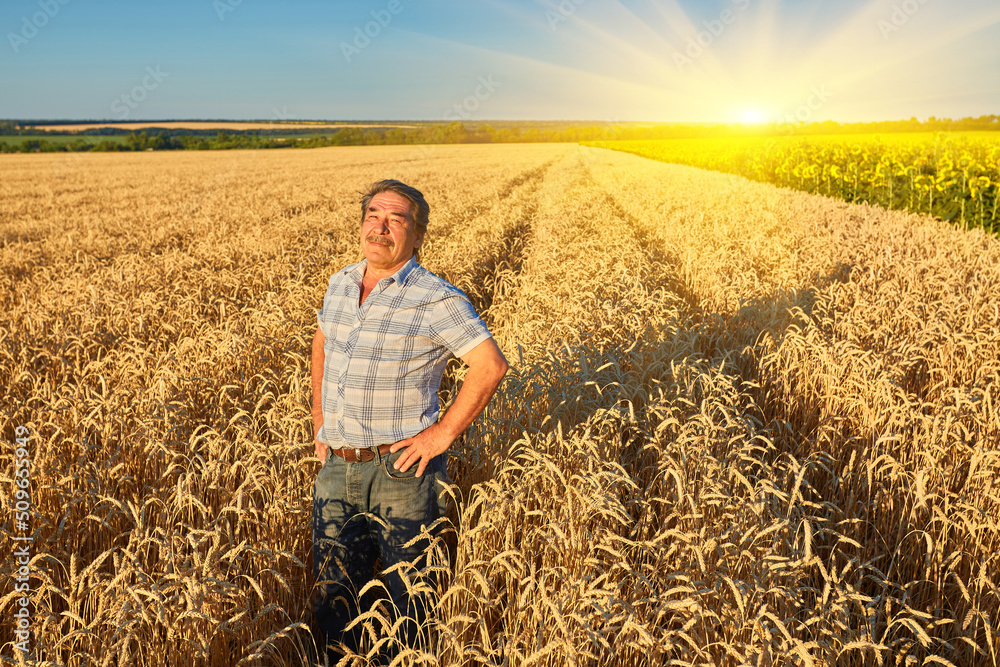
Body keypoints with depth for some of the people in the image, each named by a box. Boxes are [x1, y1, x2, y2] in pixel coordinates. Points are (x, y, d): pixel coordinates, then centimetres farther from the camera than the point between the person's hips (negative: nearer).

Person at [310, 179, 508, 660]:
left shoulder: (437, 300, -13)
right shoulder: (340, 284, 7)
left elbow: (491, 365, -14)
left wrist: (444, 433, -14)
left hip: (401, 470, -5)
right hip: (337, 466, 6)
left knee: (411, 594, 10)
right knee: (333, 592, 14)